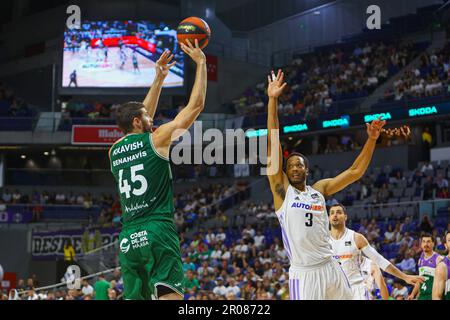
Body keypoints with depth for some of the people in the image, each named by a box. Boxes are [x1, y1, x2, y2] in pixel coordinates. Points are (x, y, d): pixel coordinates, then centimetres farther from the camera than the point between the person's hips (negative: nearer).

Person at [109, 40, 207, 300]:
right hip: (157, 230, -6)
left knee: (134, 298, 10)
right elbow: (196, 105, 5)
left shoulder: (115, 151, 17)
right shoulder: (156, 139, 0)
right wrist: (201, 63, 15)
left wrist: (159, 79, 37)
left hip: (128, 238, 6)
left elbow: (143, 119, 34)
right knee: (170, 295, -14)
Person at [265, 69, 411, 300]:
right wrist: (273, 100, -11)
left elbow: (355, 171, 14)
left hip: (331, 268, 4)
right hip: (303, 273, -4)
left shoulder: (319, 189, 11)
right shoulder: (282, 191, 1)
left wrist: (371, 139, 3)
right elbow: (273, 144, -6)